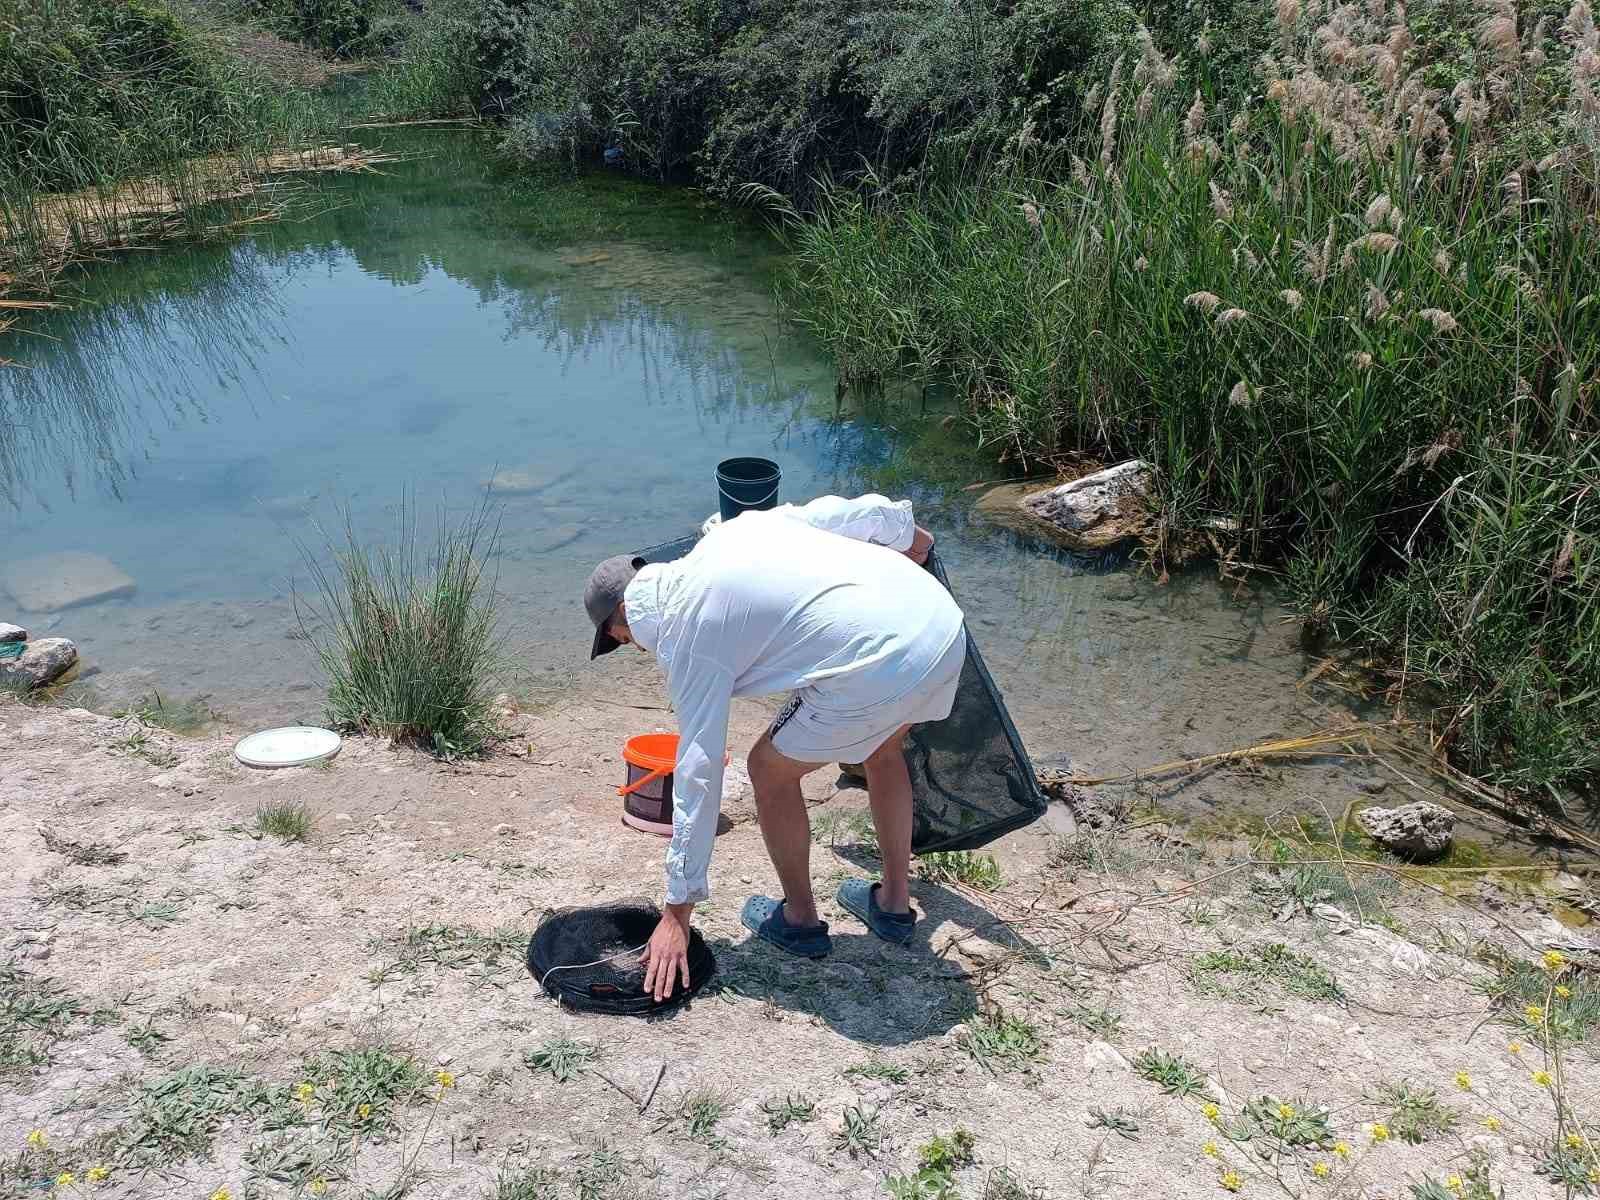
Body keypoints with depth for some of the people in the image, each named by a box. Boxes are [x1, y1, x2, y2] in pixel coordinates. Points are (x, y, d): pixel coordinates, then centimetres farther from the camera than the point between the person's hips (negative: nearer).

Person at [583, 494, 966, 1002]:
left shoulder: (687, 639, 1)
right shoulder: (733, 530, 18)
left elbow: (698, 773, -1)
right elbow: (845, 512, 20)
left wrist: (677, 913, 5)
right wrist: (906, 531, 41)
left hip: (878, 667, -8)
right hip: (941, 616, 9)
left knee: (771, 770, 14)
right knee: (882, 749, 33)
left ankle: (799, 920, 31)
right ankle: (894, 903, 43)